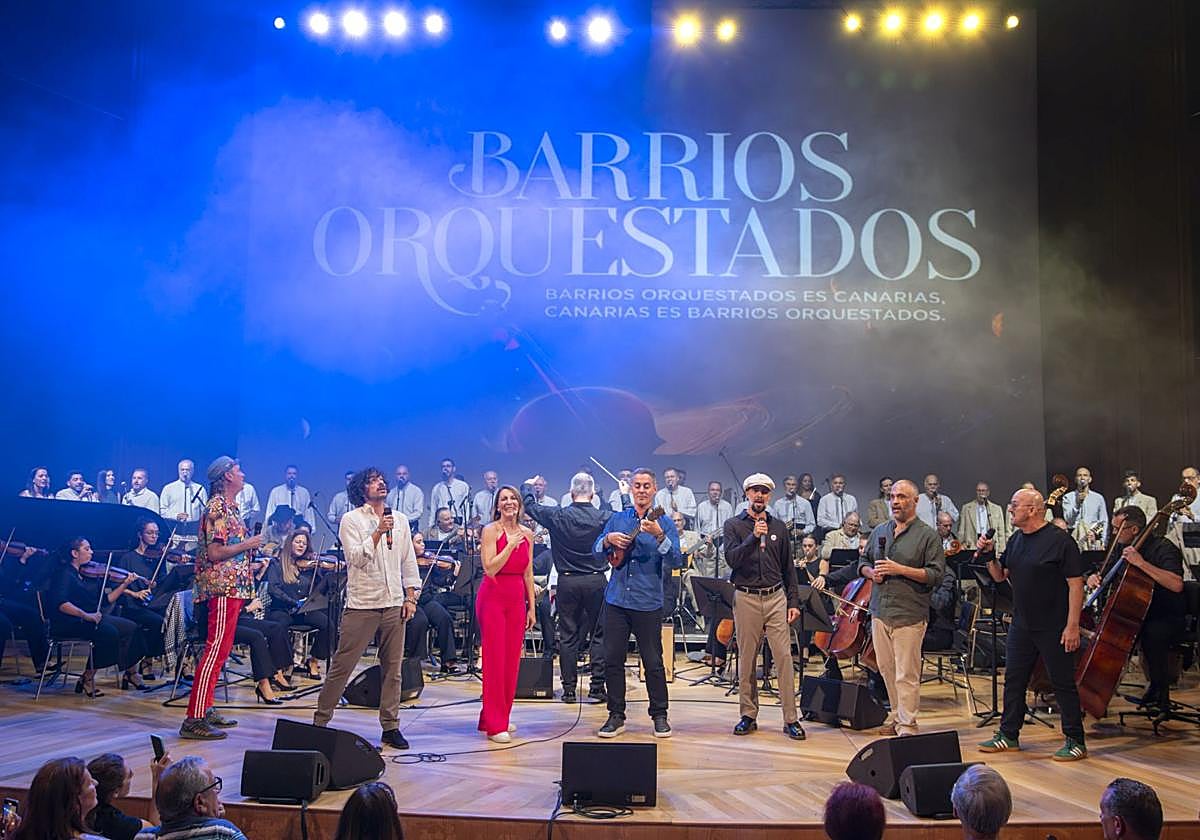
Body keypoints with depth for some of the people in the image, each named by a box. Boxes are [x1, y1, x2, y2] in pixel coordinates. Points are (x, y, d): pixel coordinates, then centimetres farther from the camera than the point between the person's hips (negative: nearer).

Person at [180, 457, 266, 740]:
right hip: (223, 587, -10)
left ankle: (206, 710, 20)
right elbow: (215, 552, -20)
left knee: (220, 650, 13)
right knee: (216, 650, -11)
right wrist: (247, 544, -12)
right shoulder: (217, 508, -13)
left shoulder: (230, 508, 18)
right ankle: (194, 719, -10)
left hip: (233, 587, 10)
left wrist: (251, 548, 12)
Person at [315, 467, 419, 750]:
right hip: (362, 605, -4)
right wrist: (378, 532, -20)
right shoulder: (351, 520, 0)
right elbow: (356, 557, -13)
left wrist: (411, 597, 9)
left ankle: (390, 727, 14)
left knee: (393, 669, 6)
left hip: (394, 604, 4)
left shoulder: (400, 520, 14)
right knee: (342, 666, -2)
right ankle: (320, 721, 10)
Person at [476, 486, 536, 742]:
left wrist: (532, 606, 11)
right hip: (493, 597, -5)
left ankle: (501, 717, 19)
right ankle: (494, 725, 3)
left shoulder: (527, 534, 10)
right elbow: (490, 569, -15)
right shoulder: (490, 530, -6)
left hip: (517, 600, 5)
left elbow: (528, 574, 14)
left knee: (512, 660, 6)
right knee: (495, 659, -3)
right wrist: (511, 545, -18)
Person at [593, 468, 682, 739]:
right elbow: (597, 554, 11)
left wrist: (659, 536, -25)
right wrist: (608, 539, -10)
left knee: (653, 662, 2)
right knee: (612, 659, 4)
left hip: (648, 602, -3)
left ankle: (659, 715, 16)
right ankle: (616, 715, 16)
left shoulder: (664, 523, 0)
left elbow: (675, 562, -11)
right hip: (616, 600, 3)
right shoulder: (617, 519, 10)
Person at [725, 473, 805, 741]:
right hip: (746, 599, -1)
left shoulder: (779, 527, 12)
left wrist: (793, 601, 8)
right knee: (747, 660, 4)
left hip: (776, 598, 2)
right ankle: (748, 716, 15)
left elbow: (788, 568, 14)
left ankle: (791, 719, 1)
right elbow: (732, 558, -11)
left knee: (784, 657, -4)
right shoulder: (734, 525, 4)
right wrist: (754, 538, -22)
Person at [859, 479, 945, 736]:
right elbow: (863, 563, 20)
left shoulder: (927, 535, -3)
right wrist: (871, 572, -2)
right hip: (880, 611, 6)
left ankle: (907, 726, 4)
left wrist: (900, 569, -17)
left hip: (909, 615, -6)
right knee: (887, 670, 13)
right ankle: (897, 716, 27)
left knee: (906, 674, -5)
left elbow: (936, 574, -9)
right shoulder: (880, 531, 14)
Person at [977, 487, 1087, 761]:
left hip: (1053, 628, -7)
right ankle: (1008, 735, 23)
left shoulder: (1060, 540, -13)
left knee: (1063, 683, 2)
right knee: (1013, 680, 12)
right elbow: (1000, 576, 15)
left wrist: (1072, 625, -19)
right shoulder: (1016, 539, 10)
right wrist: (989, 556, -4)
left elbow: (1076, 584, -15)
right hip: (1021, 625, 7)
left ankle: (1075, 741, 13)